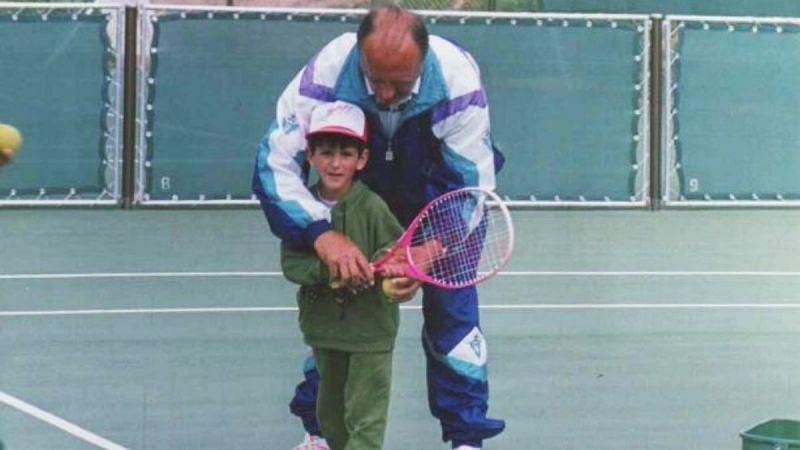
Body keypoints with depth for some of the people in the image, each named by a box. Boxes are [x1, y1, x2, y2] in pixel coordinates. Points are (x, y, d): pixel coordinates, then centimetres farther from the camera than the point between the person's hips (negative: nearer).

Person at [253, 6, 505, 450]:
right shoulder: (326, 74, -37)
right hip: (354, 198, 1)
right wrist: (322, 234, -48)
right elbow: (274, 164, -32)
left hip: (438, 199, -1)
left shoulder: (458, 82, -37)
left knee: (452, 310, -7)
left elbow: (474, 188, -29)